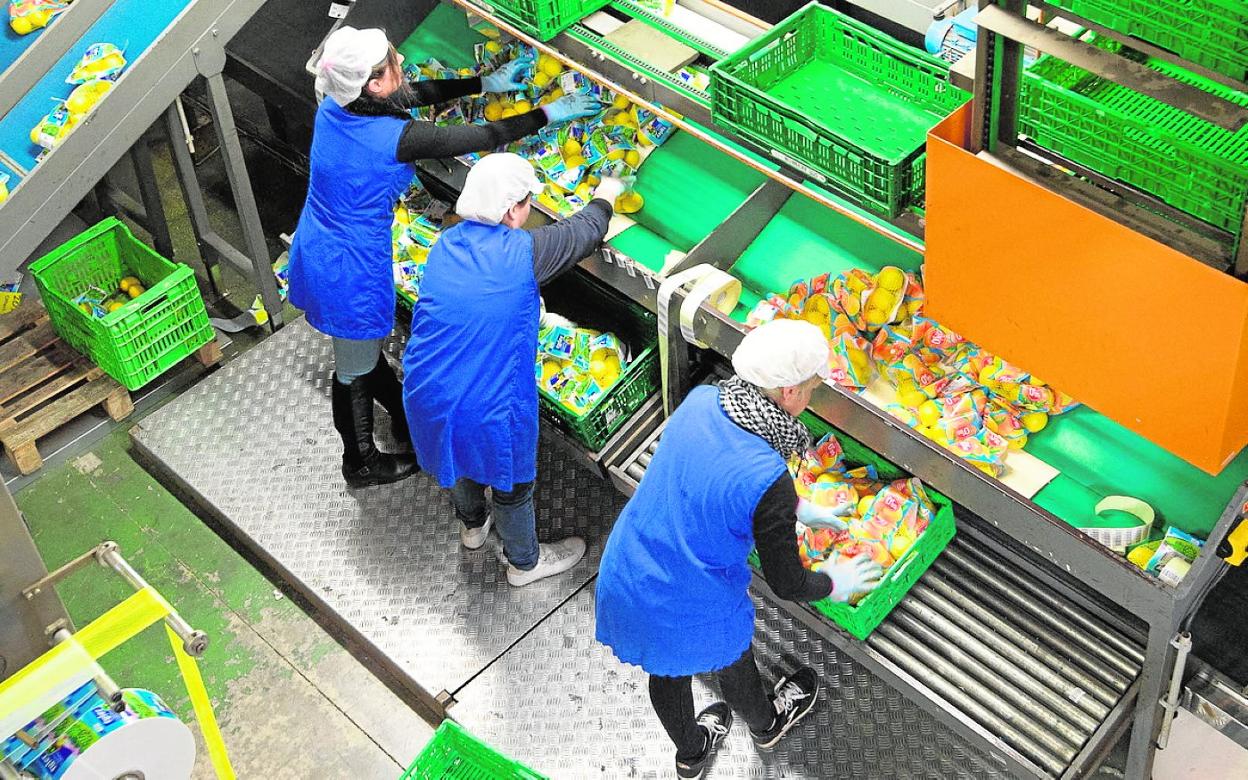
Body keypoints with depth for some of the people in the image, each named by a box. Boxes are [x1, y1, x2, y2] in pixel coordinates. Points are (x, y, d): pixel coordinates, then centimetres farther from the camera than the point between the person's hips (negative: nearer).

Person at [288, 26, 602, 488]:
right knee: (355, 371, 15)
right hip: (349, 270, -8)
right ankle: (361, 464, 38)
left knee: (363, 349, 28)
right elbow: (482, 139, -20)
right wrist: (547, 115, -7)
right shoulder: (394, 137, -30)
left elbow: (414, 94, 5)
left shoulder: (333, 105, -10)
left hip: (317, 253, 8)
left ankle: (405, 419, 52)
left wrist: (484, 83, 8)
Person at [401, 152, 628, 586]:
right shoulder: (523, 253, -22)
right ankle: (525, 562, 45)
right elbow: (584, 233, -5)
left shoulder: (445, 246, -4)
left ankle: (472, 525, 62)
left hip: (427, 395, 6)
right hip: (487, 405, -6)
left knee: (459, 455, 35)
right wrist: (606, 194, 15)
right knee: (511, 483, 21)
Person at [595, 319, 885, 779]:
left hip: (624, 579, 5)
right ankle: (766, 725, 65)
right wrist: (835, 584, 5)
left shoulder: (699, 401, -15)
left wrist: (795, 509, 19)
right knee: (733, 662, 31)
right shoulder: (770, 482, -33)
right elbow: (787, 584, -17)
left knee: (668, 669, 33)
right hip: (689, 609, -5)